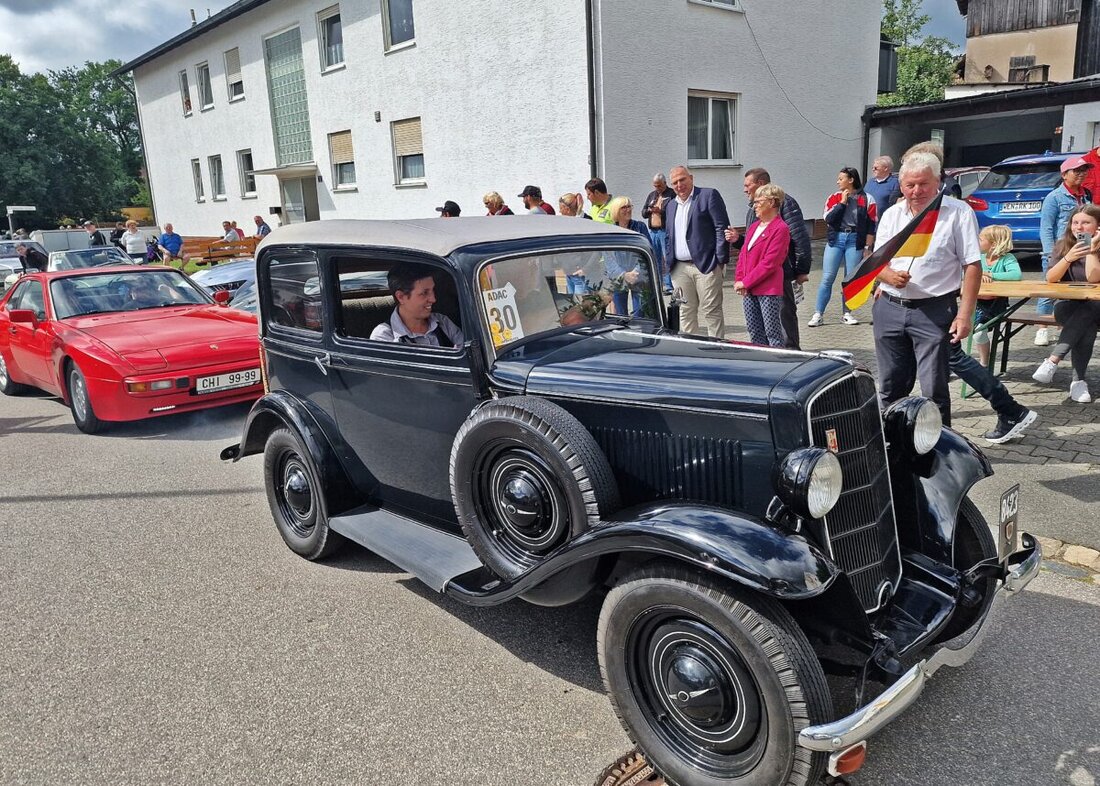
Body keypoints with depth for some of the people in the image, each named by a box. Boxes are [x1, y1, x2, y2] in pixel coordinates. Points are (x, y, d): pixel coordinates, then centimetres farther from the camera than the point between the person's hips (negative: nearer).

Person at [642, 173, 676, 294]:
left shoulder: (672, 194, -2)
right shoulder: (651, 195, 19)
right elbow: (643, 213, 17)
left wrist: (660, 211, -21)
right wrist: (649, 210, -4)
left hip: (666, 231, -6)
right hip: (653, 231, 7)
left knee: (667, 259, -8)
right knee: (655, 259, 10)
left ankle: (669, 286, -6)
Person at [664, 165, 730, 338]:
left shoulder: (709, 195, 0)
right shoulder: (670, 206, 19)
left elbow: (722, 228, -6)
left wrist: (720, 260, -12)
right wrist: (668, 262, 10)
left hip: (706, 265, -6)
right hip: (679, 269, 6)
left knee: (712, 312, -3)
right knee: (685, 312, 9)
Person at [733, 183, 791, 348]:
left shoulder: (780, 228, -11)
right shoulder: (753, 226, 15)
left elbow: (770, 263, -17)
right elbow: (743, 255, 15)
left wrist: (746, 282, -14)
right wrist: (738, 280, 1)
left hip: (769, 290, -8)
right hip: (749, 290, 8)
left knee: (773, 334, -3)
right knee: (754, 333, 13)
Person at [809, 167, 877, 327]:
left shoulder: (867, 199, -1)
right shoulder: (834, 198, 5)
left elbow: (871, 226, 0)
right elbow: (828, 219, -7)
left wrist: (867, 247, -3)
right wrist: (842, 202, -9)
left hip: (855, 241, -1)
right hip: (835, 239, 1)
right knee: (827, 278, -1)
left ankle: (847, 313, 15)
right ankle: (818, 314, 2)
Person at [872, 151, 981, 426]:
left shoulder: (958, 212, -3)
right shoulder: (892, 214, 10)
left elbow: (972, 267, -6)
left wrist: (964, 315, -14)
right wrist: (890, 276, -14)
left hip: (934, 311, -4)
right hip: (889, 309, 4)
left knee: (934, 390, -2)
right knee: (891, 387, 13)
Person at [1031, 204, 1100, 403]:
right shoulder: (1064, 246, 4)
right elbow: (1050, 278, -8)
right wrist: (1068, 258, -24)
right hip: (1068, 307, 1)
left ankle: (1053, 361, -41)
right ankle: (1078, 380, -35)